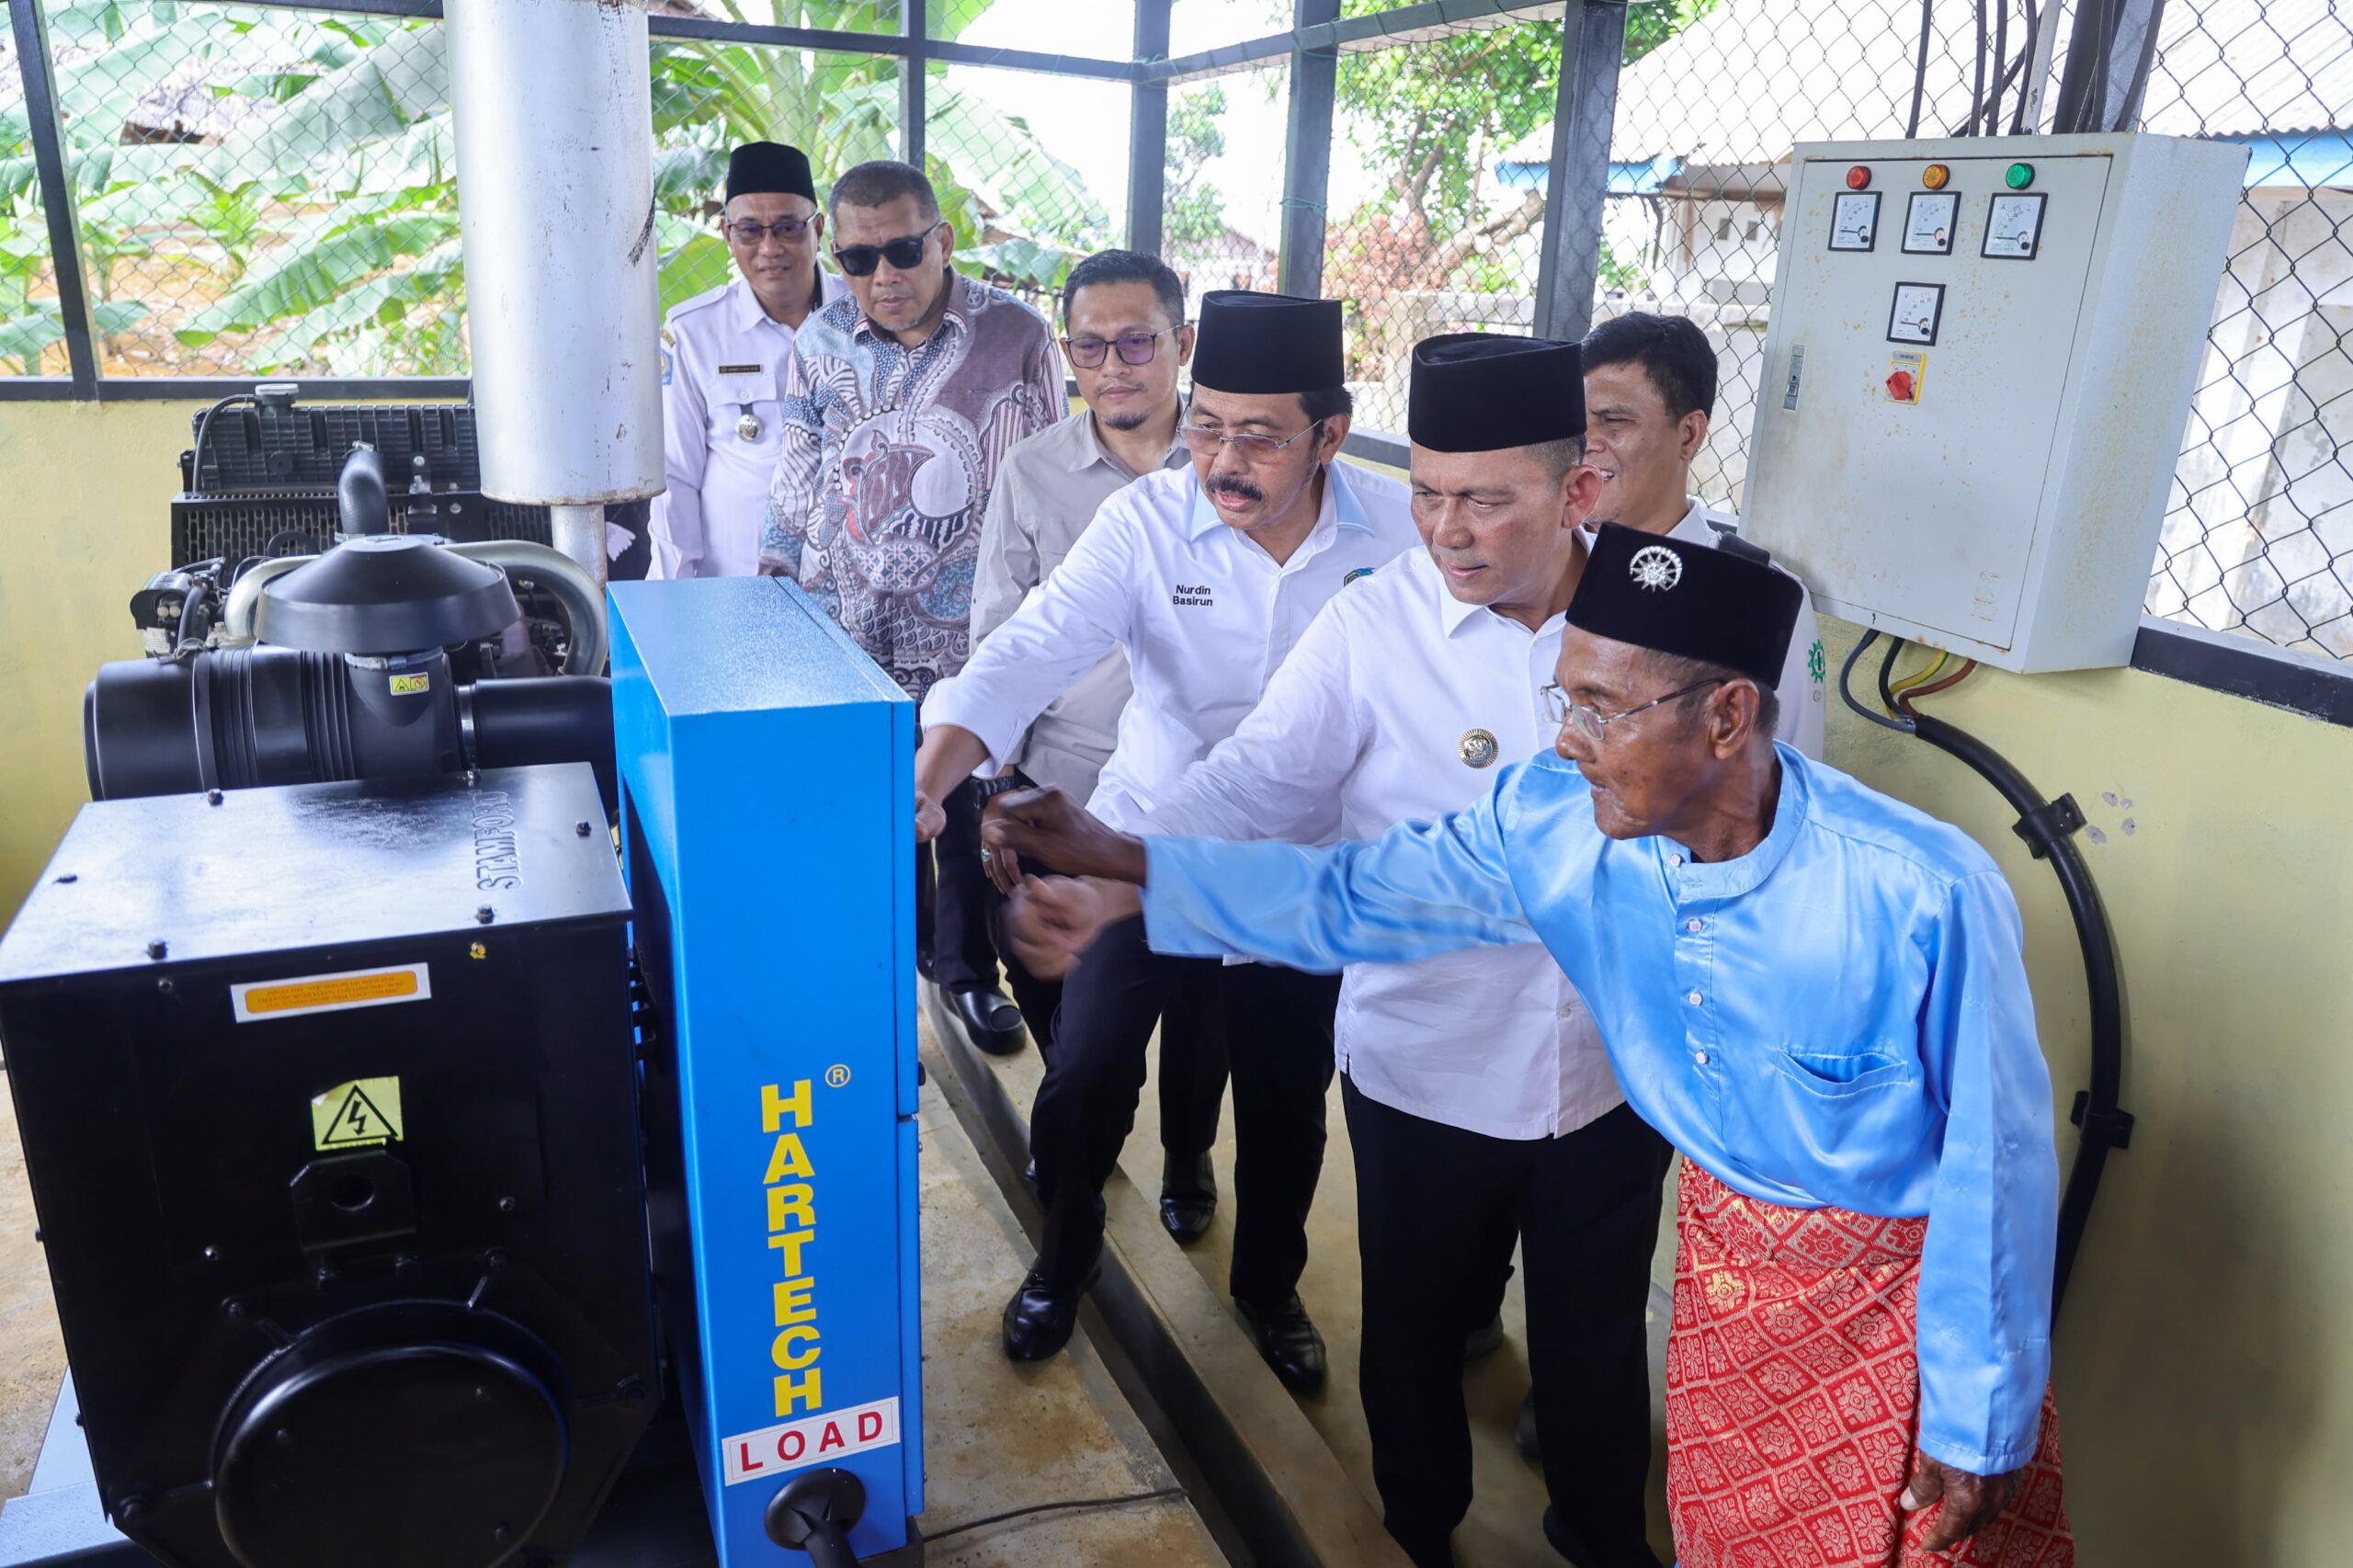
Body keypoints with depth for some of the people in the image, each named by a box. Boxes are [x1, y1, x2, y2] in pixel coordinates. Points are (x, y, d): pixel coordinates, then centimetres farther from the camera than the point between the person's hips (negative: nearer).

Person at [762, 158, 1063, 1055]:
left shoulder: (1016, 335, -5)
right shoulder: (821, 342, 2)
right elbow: (797, 474, 11)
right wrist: (778, 572, 8)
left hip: (969, 629, -2)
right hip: (849, 627, 2)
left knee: (970, 807, 7)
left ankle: (967, 967, 28)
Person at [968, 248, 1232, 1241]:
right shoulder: (1032, 472, 0)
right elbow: (1000, 636, 5)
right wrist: (996, 774, 2)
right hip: (1057, 788, 2)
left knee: (1199, 999, 13)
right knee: (1048, 983, 16)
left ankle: (1187, 1157, 41)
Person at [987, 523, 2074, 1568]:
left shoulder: (1922, 895, -31)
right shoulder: (1550, 824, -19)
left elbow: (1994, 1163, -20)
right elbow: (1351, 898, -8)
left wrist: (1979, 1423, -9)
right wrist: (1116, 861, -15)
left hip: (1907, 1283, -3)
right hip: (1729, 1242, 4)